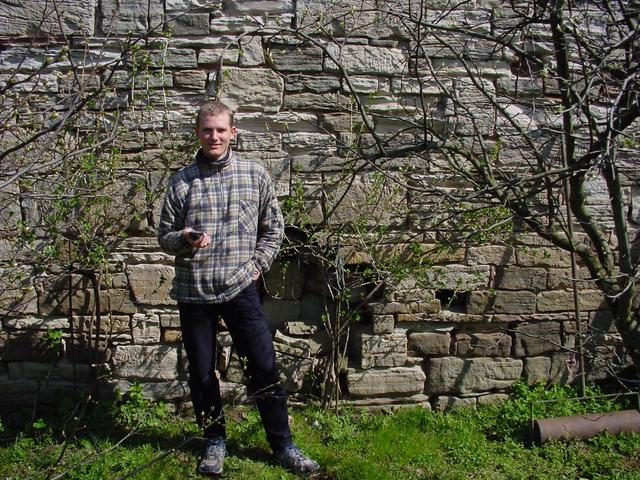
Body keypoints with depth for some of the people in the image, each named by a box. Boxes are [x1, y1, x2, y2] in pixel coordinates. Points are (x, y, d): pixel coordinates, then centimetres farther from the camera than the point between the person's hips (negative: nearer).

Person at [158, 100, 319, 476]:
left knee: (265, 366, -2)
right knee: (202, 372, 10)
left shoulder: (255, 175, 2)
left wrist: (257, 265, 2)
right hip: (194, 291, 1)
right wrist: (185, 240, -14)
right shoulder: (182, 182, 3)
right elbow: (165, 236, 8)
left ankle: (283, 445, 14)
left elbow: (274, 227, 11)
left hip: (240, 288, -1)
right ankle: (215, 442, 30)